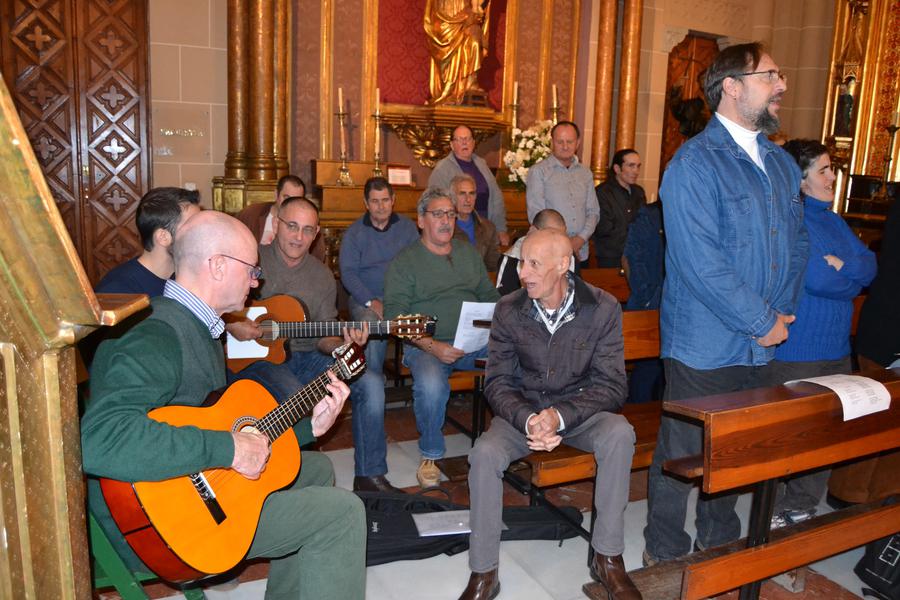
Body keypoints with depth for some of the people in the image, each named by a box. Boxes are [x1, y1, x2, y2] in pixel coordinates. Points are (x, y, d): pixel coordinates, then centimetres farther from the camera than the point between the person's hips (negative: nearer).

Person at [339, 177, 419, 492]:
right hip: (366, 301, -5)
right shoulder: (354, 233, 11)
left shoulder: (407, 227, 16)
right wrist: (371, 302, -11)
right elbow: (348, 272, 2)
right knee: (372, 338, -29)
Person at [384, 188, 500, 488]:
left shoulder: (468, 252, 20)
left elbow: (489, 295, 22)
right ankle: (430, 455, -8)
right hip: (427, 344, -4)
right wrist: (432, 346, -19)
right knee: (431, 385, -37)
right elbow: (396, 316, -6)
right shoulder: (405, 261, 3)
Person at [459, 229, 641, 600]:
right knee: (485, 454, -28)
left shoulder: (602, 308, -11)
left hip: (580, 409, 0)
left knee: (619, 434, -31)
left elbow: (611, 385, -12)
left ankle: (607, 557, -14)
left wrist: (561, 416, -27)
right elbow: (497, 382, -4)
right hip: (522, 410, 1)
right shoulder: (508, 310, -7)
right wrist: (527, 419, -24)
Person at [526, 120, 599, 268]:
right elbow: (536, 214, -9)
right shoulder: (538, 171, -3)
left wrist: (581, 238, -6)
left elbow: (593, 211, 12)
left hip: (581, 253, 4)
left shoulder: (585, 173, 12)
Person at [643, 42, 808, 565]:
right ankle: (666, 553, 27)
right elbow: (701, 263, -23)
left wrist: (782, 310, 2)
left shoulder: (782, 163, 11)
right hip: (706, 344, -7)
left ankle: (721, 542, 40)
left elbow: (797, 242, 16)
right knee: (684, 453, 7)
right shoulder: (695, 162, -15)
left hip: (762, 345, 7)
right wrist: (763, 320, -16)